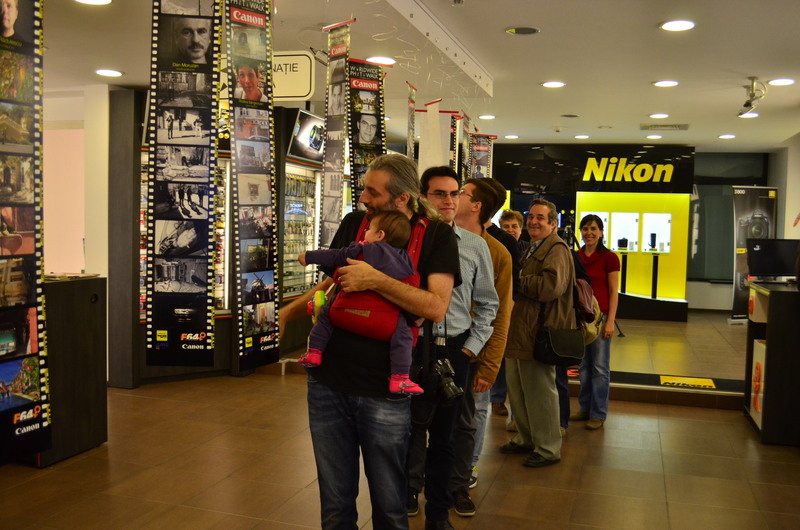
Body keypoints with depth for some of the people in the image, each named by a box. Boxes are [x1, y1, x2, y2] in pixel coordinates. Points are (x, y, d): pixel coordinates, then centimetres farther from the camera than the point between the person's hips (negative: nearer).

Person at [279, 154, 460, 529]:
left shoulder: (436, 236, -6)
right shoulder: (353, 223, 6)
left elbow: (436, 307, -18)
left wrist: (375, 280, -22)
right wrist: (288, 312, 6)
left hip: (384, 393, -3)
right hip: (327, 384, 4)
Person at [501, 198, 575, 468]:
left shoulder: (556, 249, -12)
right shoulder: (532, 249, 20)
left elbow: (551, 286, -26)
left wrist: (517, 281, -14)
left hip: (539, 334, -10)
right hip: (520, 330, 10)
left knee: (540, 391, 0)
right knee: (516, 388, 18)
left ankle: (548, 449, 15)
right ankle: (526, 439, 34)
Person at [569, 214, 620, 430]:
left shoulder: (609, 258, -5)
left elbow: (614, 292, -5)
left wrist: (610, 321, -10)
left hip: (600, 315, -5)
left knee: (600, 367, 0)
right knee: (583, 365, 12)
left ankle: (598, 414, 10)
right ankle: (585, 408, 23)